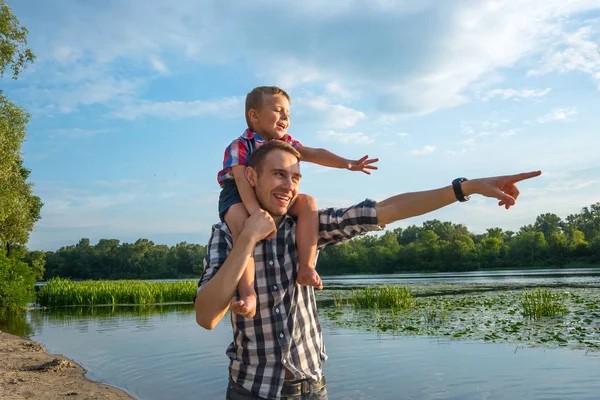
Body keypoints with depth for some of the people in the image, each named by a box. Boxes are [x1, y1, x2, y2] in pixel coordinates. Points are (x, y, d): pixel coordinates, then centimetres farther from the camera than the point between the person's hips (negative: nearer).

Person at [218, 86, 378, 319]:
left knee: (307, 203, -19)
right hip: (239, 199, -5)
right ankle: (248, 294, -47)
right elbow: (242, 180, -27)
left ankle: (305, 267, -24)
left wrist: (346, 163, -23)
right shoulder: (239, 147, -12)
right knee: (241, 221, -39)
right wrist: (257, 213, -42)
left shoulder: (286, 144, 7)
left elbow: (314, 154, -7)